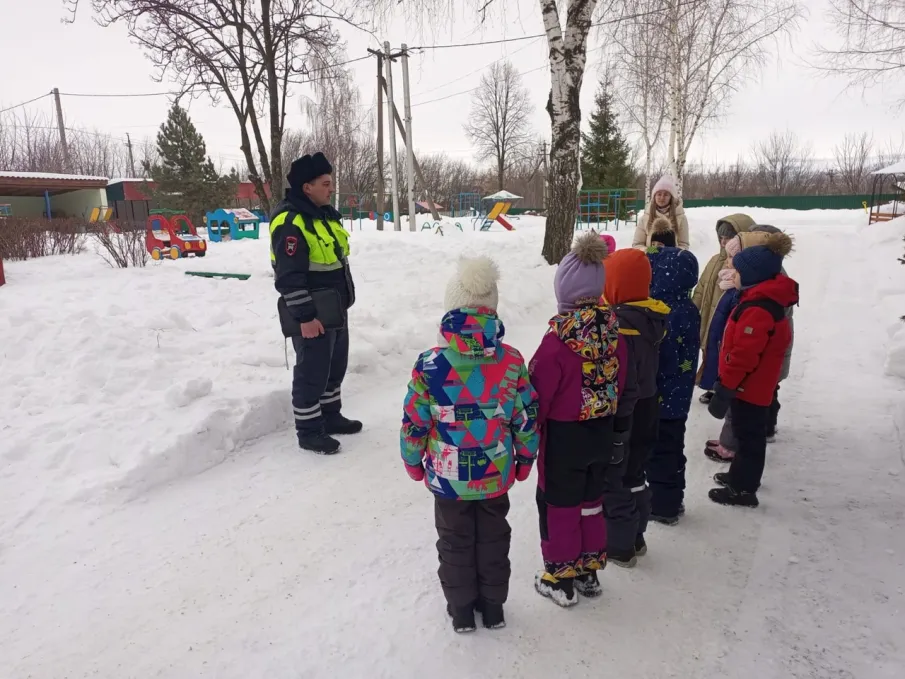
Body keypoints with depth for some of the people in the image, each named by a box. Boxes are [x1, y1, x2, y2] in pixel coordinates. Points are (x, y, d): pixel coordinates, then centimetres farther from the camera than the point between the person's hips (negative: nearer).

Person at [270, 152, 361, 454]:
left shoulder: (324, 213, 10)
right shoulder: (290, 222, -21)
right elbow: (289, 278, -24)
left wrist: (344, 300, 20)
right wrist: (305, 317, -23)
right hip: (312, 316, -10)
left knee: (335, 366, 19)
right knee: (312, 373, 1)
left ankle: (330, 416, 35)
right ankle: (309, 432, 15)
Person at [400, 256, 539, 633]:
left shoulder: (430, 365, -19)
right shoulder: (512, 361, -13)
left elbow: (414, 422, -10)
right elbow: (528, 417, -4)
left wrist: (413, 462, 8)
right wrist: (525, 459, 12)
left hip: (448, 476, -1)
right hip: (496, 474, 2)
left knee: (455, 542, 18)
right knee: (493, 538, 21)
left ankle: (461, 609, 34)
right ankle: (493, 605, 37)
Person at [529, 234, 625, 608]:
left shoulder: (560, 335, -24)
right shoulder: (611, 329, -6)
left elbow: (540, 390, -17)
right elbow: (618, 380, 5)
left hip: (563, 434, -6)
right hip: (601, 432, 6)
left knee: (559, 505, 12)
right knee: (591, 502, 21)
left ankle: (561, 578, 26)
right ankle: (589, 572, 37)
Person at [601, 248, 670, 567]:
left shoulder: (620, 322, -25)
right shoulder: (654, 316, 2)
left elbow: (621, 382, -24)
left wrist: (615, 426, -18)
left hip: (622, 416, -9)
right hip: (647, 408, 9)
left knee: (613, 479, 7)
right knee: (633, 474, 21)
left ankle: (619, 546, 20)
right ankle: (634, 538, 36)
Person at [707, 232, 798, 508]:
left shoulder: (757, 309, -26)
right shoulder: (767, 300, 9)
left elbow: (743, 355, -28)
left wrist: (724, 387, -21)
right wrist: (727, 383, 21)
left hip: (747, 386, -10)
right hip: (756, 385, 10)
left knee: (748, 436, 2)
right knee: (748, 433, 21)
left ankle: (743, 489, 13)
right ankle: (741, 475, 37)